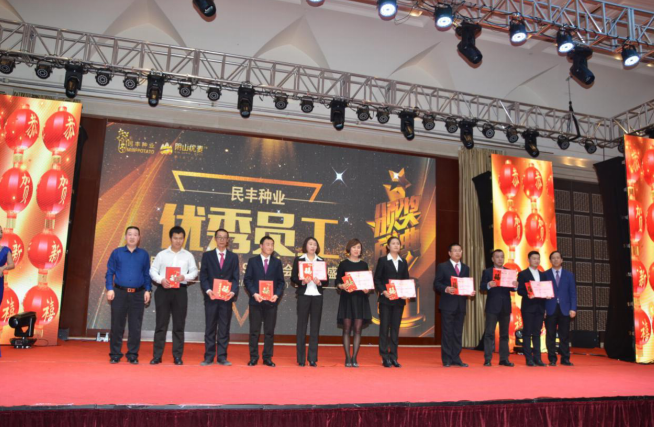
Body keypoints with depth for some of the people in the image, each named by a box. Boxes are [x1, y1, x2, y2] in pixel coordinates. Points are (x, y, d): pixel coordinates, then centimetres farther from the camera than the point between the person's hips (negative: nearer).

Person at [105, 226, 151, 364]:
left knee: (135, 326, 3)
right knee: (117, 325, 3)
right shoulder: (116, 253, 6)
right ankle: (115, 354, 13)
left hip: (138, 294, 1)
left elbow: (147, 274, 9)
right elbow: (110, 272, 5)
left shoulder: (144, 254, 8)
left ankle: (133, 355, 12)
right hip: (119, 293, -1)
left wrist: (147, 290, 1)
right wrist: (110, 289, -4)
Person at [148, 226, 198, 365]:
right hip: (163, 290, 0)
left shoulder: (188, 255, 9)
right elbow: (153, 271, 3)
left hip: (180, 291, 0)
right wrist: (161, 279, -15)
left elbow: (194, 272, 4)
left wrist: (184, 277, -15)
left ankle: (177, 356, 10)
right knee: (161, 324, 3)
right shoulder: (161, 254, 7)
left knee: (179, 325, 3)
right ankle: (157, 355, 10)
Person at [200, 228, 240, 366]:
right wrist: (208, 290, -15)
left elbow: (235, 277, 4)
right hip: (211, 297, 0)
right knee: (210, 328, 3)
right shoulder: (207, 255, 8)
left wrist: (233, 291, -14)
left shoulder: (233, 257, 10)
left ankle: (222, 357, 10)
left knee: (224, 328, 4)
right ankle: (209, 357, 9)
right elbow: (203, 276, 2)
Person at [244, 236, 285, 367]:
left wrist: (277, 295, -9)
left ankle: (267, 357, 11)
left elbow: (281, 281, 7)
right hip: (256, 300, -1)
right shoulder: (252, 261, 6)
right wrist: (254, 294, -12)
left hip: (271, 301, 1)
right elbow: (247, 279, 1)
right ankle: (253, 357, 10)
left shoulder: (277, 262, 10)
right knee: (254, 331, 2)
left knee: (269, 331, 4)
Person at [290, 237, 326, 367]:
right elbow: (293, 278, 1)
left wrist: (320, 282, -12)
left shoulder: (321, 261, 11)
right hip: (303, 295, -2)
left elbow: (326, 280, 8)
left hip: (317, 295, 2)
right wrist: (302, 282, -18)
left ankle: (312, 358, 8)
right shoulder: (299, 260, 5)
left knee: (315, 327, 2)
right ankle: (301, 359, 6)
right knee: (301, 326, 0)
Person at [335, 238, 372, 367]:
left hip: (361, 298, 2)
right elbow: (337, 281, 1)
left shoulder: (364, 265, 12)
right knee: (347, 329, -1)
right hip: (347, 298, -2)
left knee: (358, 329, 0)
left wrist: (367, 289, -8)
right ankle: (347, 358, 4)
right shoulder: (343, 264, 3)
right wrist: (342, 286, -19)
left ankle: (354, 358, 6)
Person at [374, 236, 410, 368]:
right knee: (384, 327, 0)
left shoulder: (403, 262, 13)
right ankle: (385, 357, 5)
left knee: (395, 328, 6)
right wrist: (383, 291, -17)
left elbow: (406, 280, 12)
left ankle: (393, 357, 12)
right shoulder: (382, 260, 2)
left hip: (399, 299, 4)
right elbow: (376, 279, -3)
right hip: (385, 299, -3)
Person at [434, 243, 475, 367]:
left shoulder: (465, 268, 15)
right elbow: (436, 284, -3)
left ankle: (456, 358, 14)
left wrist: (470, 292, -4)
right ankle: (447, 359, 5)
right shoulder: (442, 267, 1)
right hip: (447, 305, -4)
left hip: (461, 305, 4)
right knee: (447, 332, -1)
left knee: (458, 333, 7)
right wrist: (446, 289, -20)